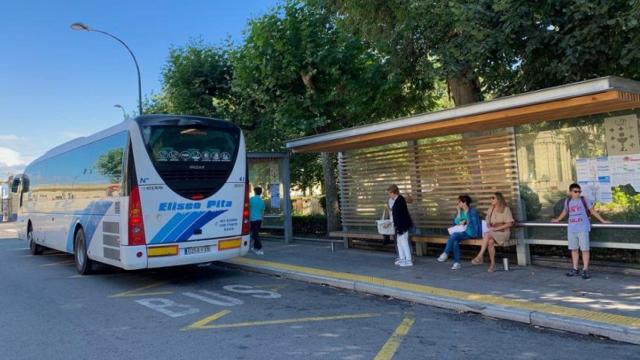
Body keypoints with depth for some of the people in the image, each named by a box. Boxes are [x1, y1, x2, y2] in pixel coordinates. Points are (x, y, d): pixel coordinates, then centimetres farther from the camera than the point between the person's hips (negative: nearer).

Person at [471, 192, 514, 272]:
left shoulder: (505, 209, -1)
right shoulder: (490, 210, 16)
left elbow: (510, 223, -9)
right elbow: (487, 222, 17)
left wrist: (496, 228, -16)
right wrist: (489, 227, -7)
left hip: (503, 232, -4)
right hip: (492, 233, 4)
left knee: (487, 235, -34)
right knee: (490, 241, -33)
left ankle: (480, 256, -36)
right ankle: (492, 263, -28)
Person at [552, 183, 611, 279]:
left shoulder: (584, 200, 1)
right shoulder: (567, 201, 10)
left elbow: (593, 211, 4)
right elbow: (564, 212, 27)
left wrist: (603, 220, 3)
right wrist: (557, 220, 39)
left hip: (583, 228, -4)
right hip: (571, 229, 4)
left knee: (584, 249, -4)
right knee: (574, 249, 9)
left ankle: (585, 270, 0)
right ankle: (575, 269, 17)